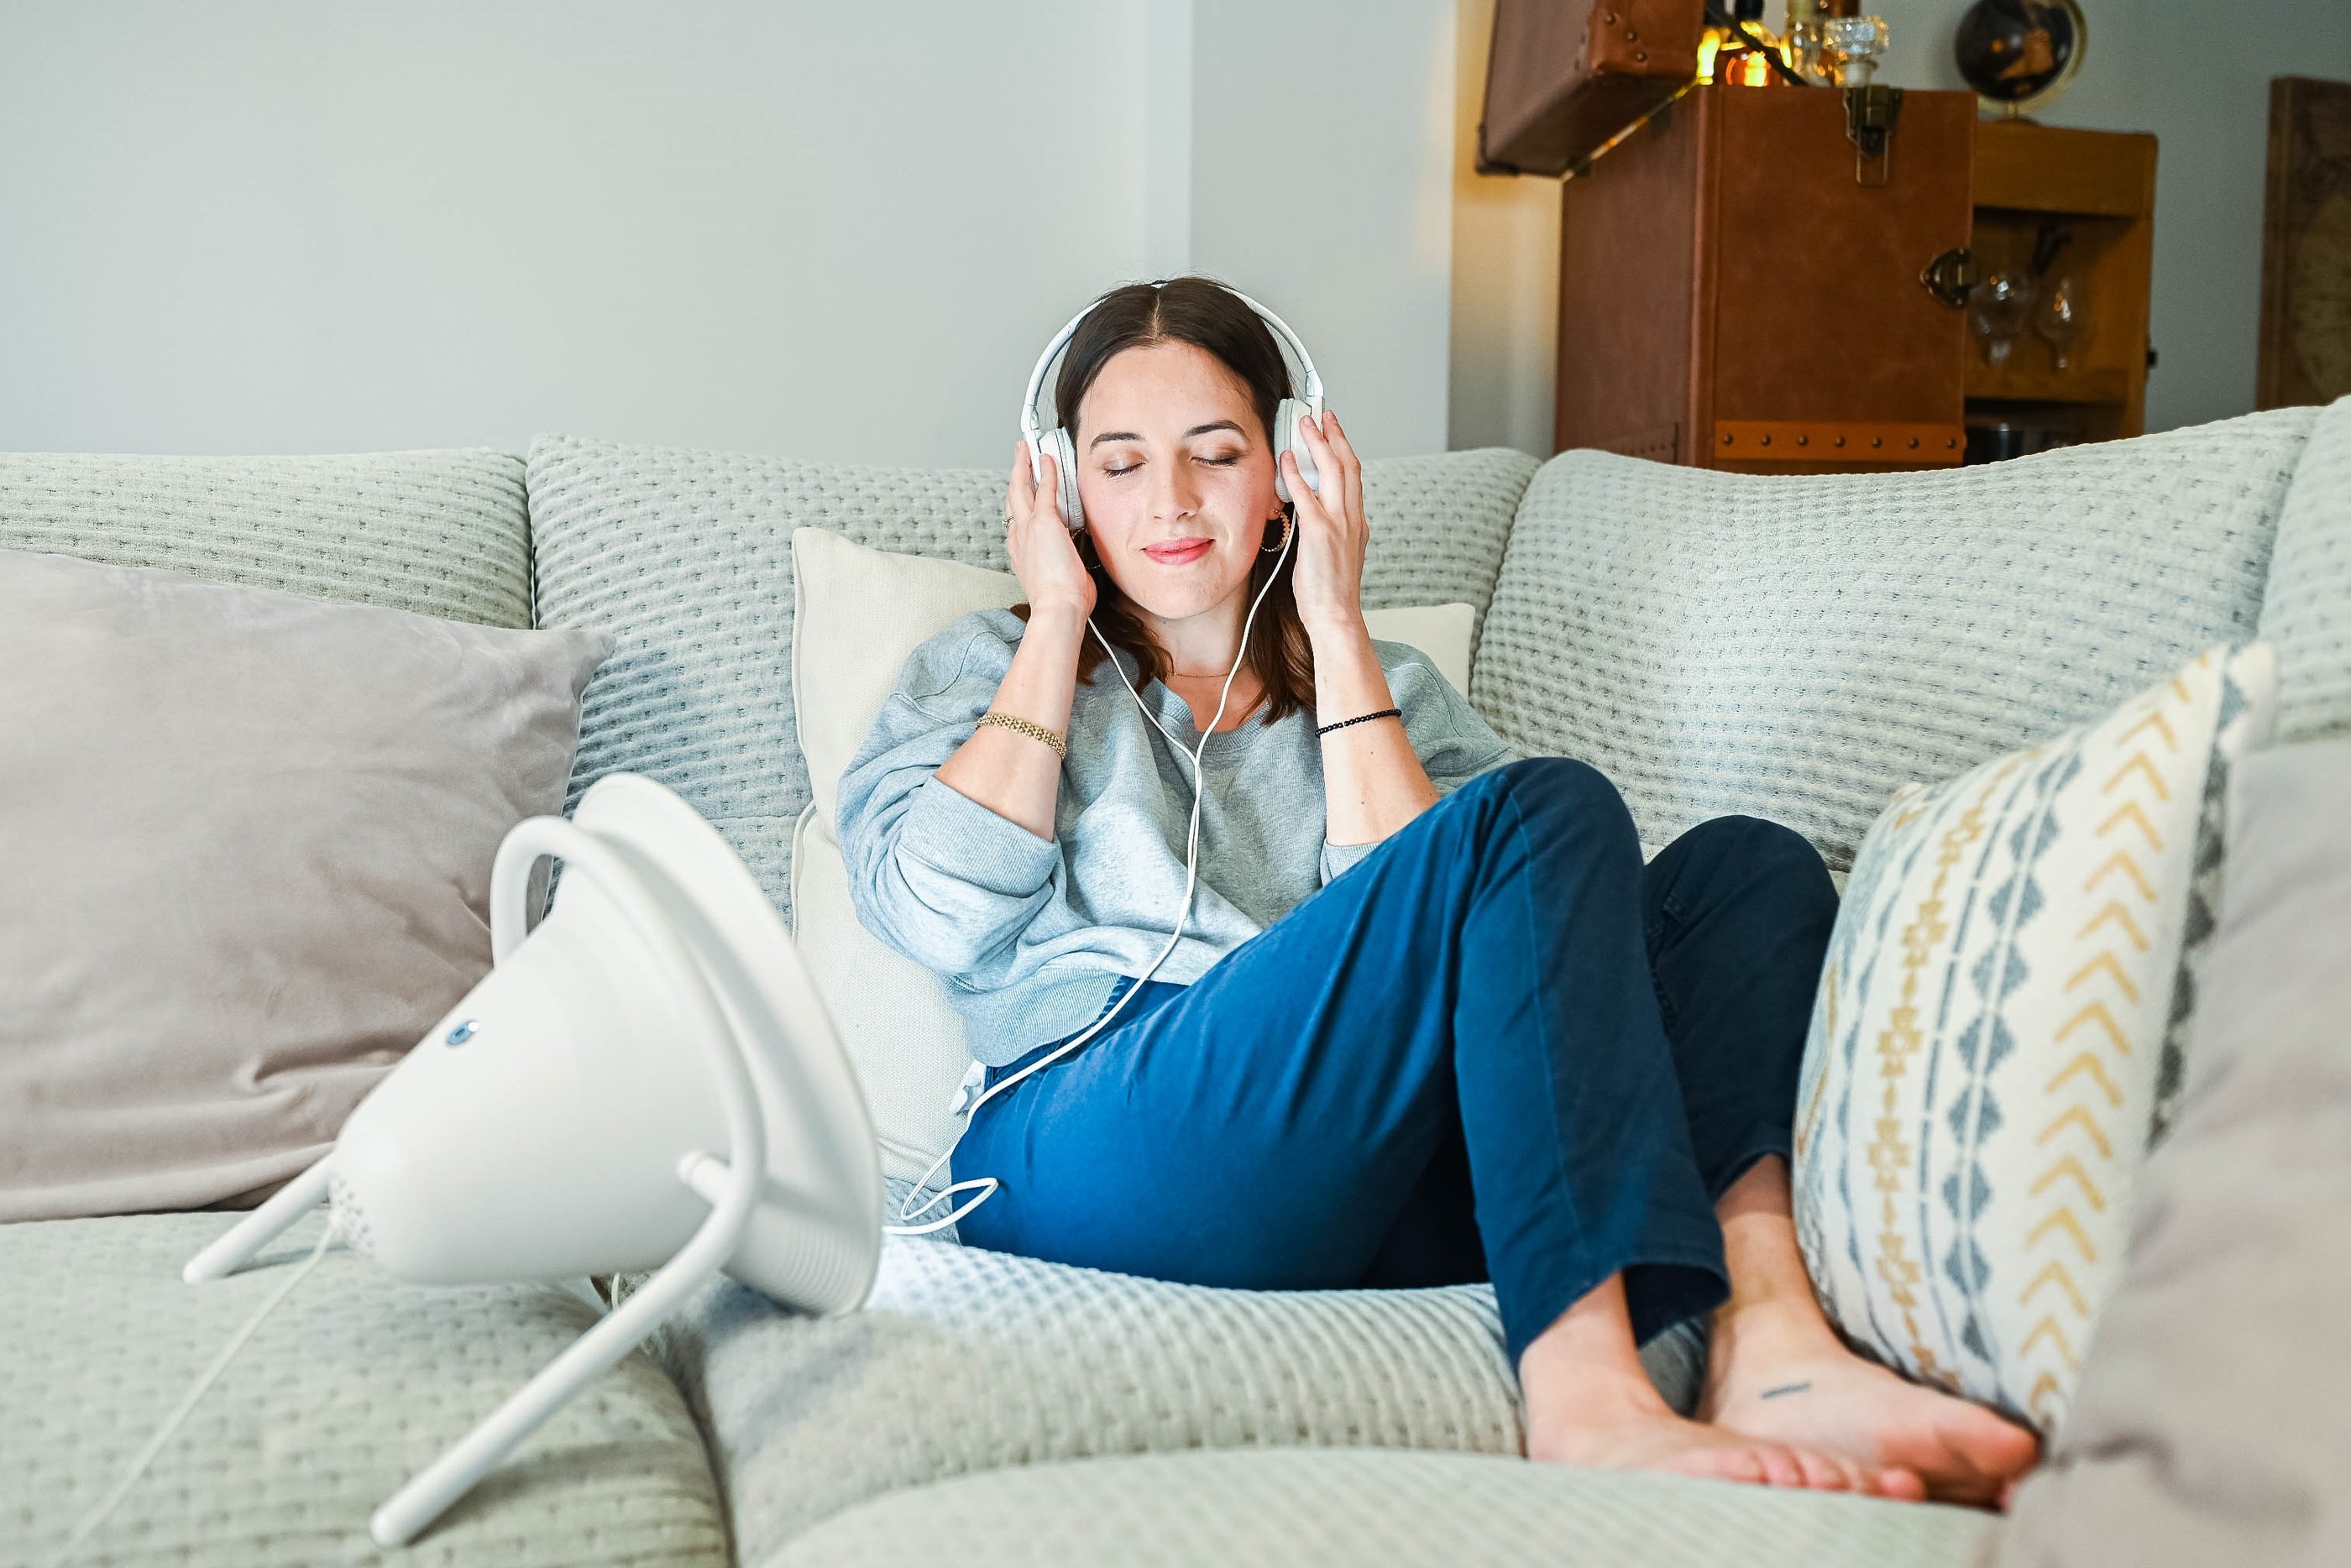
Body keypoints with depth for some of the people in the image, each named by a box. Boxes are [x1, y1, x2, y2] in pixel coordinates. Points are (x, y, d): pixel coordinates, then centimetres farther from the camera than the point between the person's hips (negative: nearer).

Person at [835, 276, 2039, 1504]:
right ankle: (1586, 1396, -36)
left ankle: (1764, 1333, -35)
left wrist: (1336, 630, 6)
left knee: (1748, 868, -12)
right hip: (1092, 1160, -4)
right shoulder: (990, 671, 22)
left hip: (1397, 1190, 4)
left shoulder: (1389, 687, 26)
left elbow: (1440, 945, 4)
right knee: (1552, 813, -22)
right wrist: (1057, 619, 7)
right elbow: (937, 918, -1)